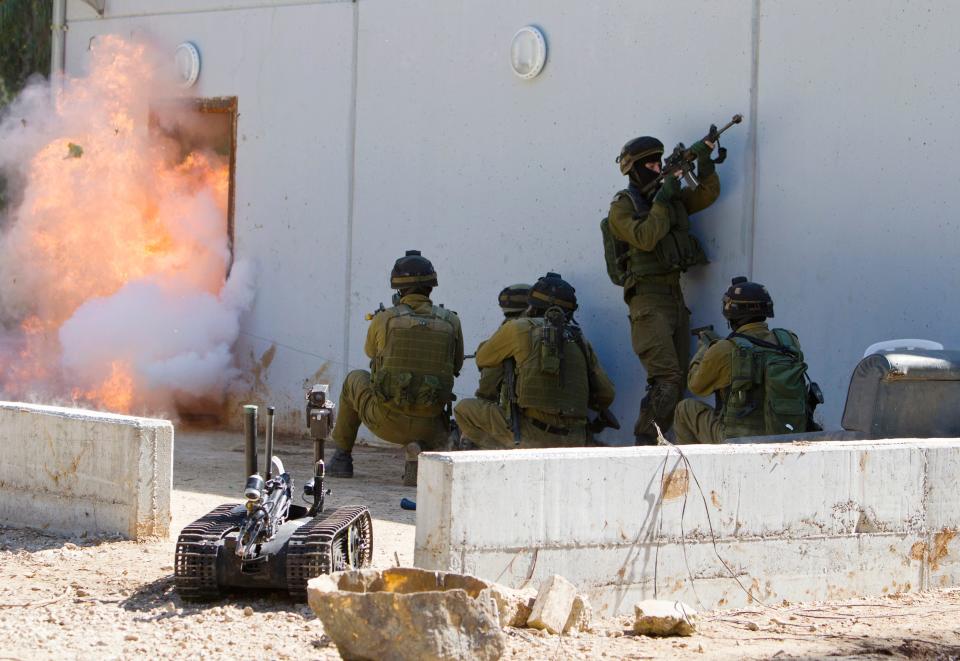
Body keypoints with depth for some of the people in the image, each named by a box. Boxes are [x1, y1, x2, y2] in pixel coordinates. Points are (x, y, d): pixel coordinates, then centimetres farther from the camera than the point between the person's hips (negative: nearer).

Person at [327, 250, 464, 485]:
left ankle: (342, 457, 35)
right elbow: (456, 366, 16)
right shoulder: (451, 321, 0)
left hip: (386, 421, 0)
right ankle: (418, 452, 0)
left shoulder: (383, 319, -3)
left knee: (356, 379, 31)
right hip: (427, 426, 1)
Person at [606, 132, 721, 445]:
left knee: (678, 382, 3)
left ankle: (650, 444, 5)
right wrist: (662, 199, -14)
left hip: (675, 296, 7)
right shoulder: (622, 207, -3)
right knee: (665, 378, -19)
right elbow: (645, 238, -17)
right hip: (648, 299, -7)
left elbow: (708, 194, 13)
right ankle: (644, 444, -16)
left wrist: (704, 161, -1)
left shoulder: (672, 199, 16)